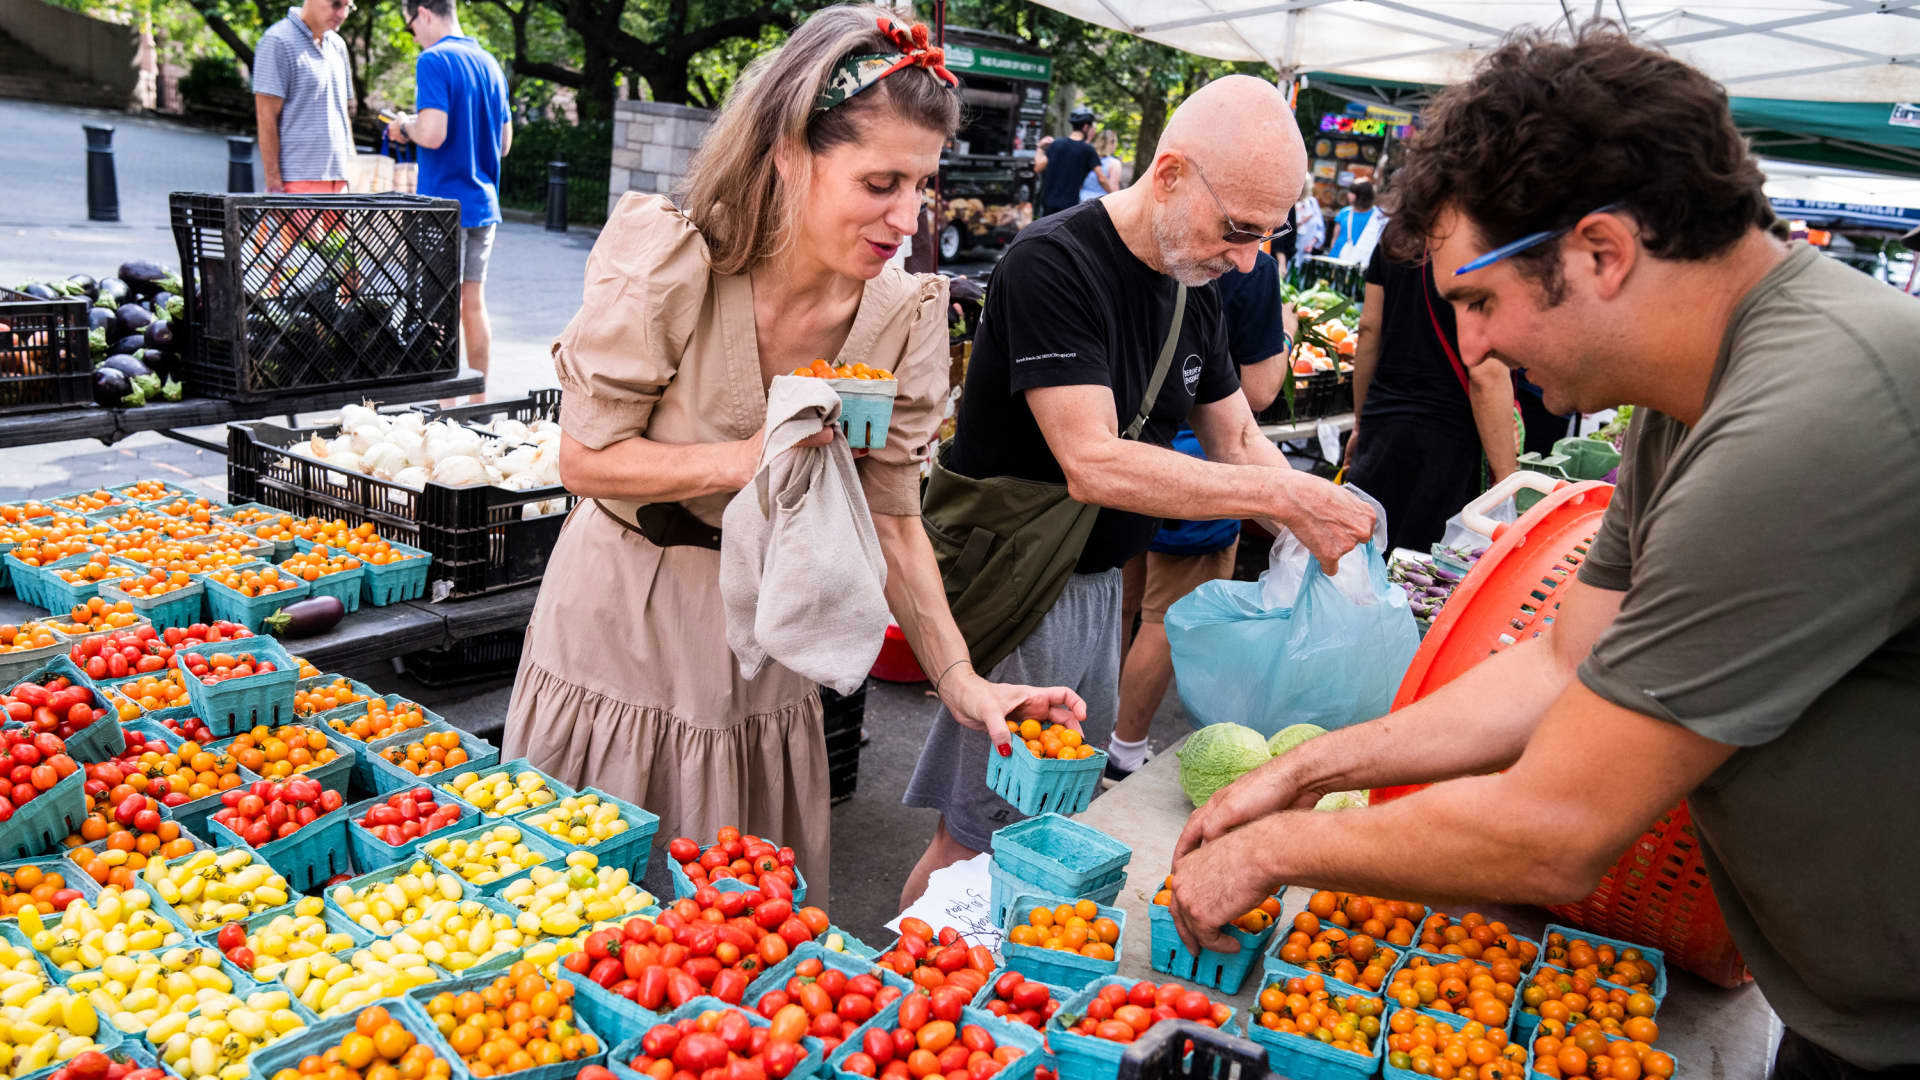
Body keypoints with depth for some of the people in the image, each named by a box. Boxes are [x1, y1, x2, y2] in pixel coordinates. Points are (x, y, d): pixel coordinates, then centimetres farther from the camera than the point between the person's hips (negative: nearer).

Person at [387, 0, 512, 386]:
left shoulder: (433, 60, -12)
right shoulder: (489, 63, 11)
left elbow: (433, 134, -23)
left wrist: (405, 126, -1)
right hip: (483, 203, 7)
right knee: (474, 305, 12)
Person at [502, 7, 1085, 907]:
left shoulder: (902, 317, -11)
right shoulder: (668, 263, -20)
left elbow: (893, 522, -5)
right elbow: (583, 459, -13)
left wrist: (961, 682, -13)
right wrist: (747, 460, -26)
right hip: (621, 622, -2)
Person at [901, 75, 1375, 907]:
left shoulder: (1193, 289, 6)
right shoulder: (1054, 263, -21)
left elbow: (1239, 442, 11)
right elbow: (1093, 464, -29)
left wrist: (1321, 531, -7)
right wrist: (1286, 497, -28)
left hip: (1099, 582, 9)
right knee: (978, 837, 0)